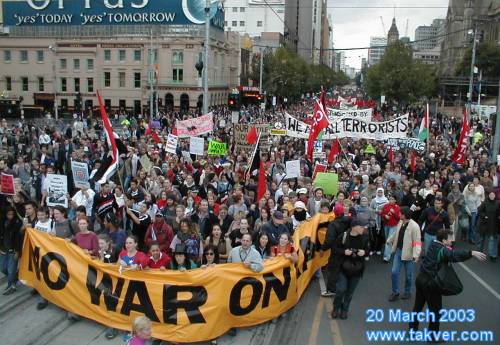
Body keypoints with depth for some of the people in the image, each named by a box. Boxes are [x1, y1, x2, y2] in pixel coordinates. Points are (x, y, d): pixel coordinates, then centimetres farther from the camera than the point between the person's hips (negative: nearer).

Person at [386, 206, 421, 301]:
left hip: (408, 253, -6)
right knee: (394, 272, 4)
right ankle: (395, 292, 18)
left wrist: (416, 255, -28)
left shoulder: (414, 226, -20)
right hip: (398, 251, 6)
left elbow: (417, 241, -22)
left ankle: (407, 292, 30)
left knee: (408, 274, 10)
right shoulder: (400, 223, 3)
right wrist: (389, 240, 32)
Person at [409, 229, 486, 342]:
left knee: (418, 306, 20)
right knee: (435, 310, 7)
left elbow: (450, 253, 13)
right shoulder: (442, 250, -20)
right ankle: (433, 336, 17)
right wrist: (472, 253, -47)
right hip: (430, 283, -9)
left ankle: (413, 329, 32)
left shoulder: (433, 245, 6)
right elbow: (455, 255, -38)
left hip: (421, 278, 9)